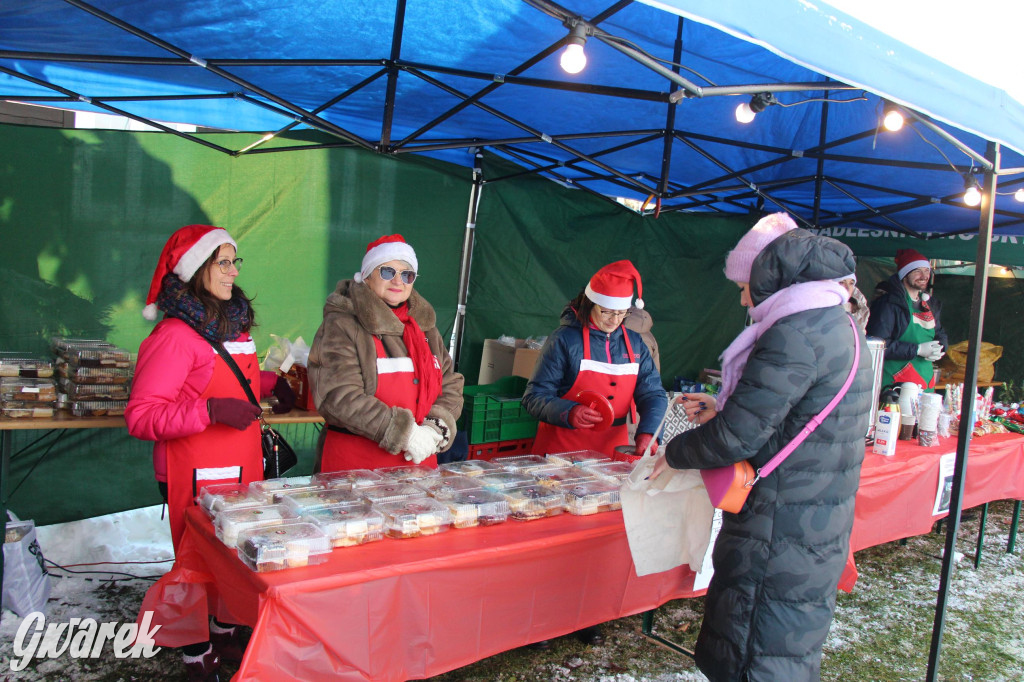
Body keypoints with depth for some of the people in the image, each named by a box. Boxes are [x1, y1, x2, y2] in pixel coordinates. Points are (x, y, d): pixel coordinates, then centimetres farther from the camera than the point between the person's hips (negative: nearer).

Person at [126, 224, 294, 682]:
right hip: (196, 475, -7)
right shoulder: (175, 335, -15)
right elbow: (140, 416, -19)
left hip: (242, 470, 7)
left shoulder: (233, 324, 11)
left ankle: (226, 636, 38)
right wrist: (211, 411, -28)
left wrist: (271, 381, 12)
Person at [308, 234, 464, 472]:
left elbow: (451, 385, 10)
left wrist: (435, 428, -10)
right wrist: (404, 433, -20)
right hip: (354, 462, -5)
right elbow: (340, 396, -17)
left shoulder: (425, 326, 13)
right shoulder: (341, 326, -7)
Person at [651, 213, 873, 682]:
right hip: (822, 532, 10)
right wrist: (719, 409, 13)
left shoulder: (795, 335, -21)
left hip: (779, 536, -10)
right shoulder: (840, 328, 11)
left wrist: (674, 454, -5)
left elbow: (738, 436, -22)